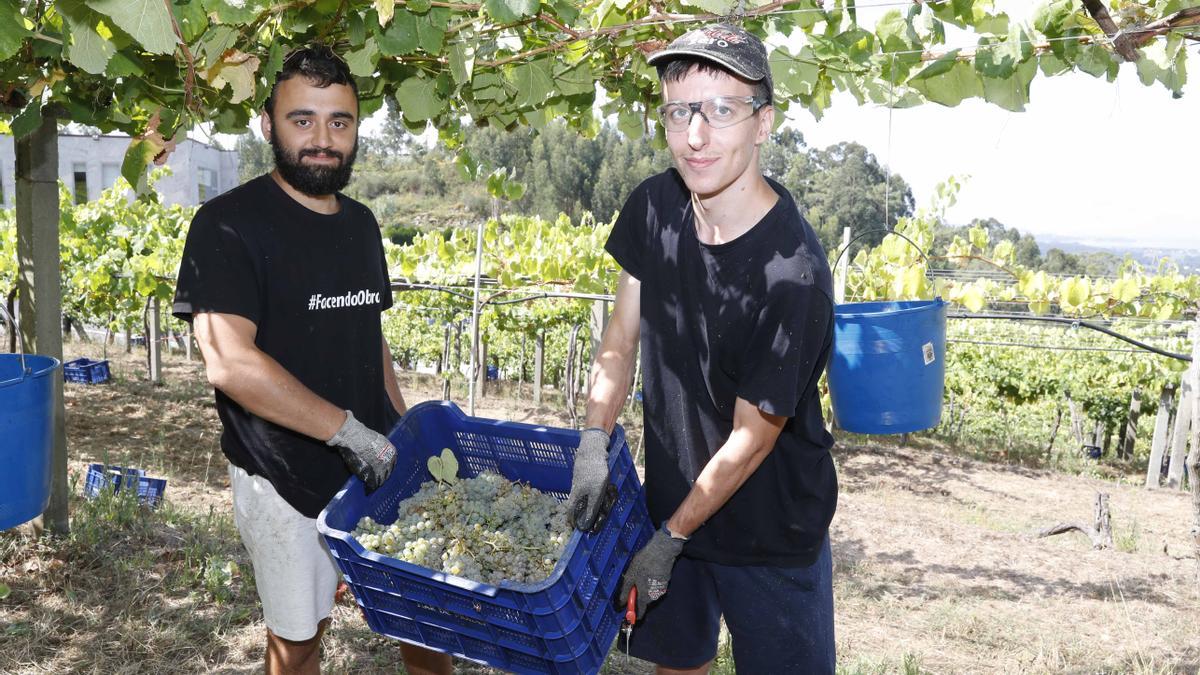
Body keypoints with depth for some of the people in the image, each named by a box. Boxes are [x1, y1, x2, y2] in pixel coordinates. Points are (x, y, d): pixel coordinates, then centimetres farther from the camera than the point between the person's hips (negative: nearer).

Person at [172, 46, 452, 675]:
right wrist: (349, 431, -26)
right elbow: (231, 363, -25)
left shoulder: (361, 223, 6)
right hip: (288, 480, -5)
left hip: (379, 462, 6)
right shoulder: (228, 224, -14)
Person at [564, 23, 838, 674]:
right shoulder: (655, 206, -10)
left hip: (771, 529, -5)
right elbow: (620, 339, 1)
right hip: (671, 497, 5)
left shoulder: (792, 273, -29)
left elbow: (752, 437, -21)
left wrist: (671, 539, -12)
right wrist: (593, 440, -11)